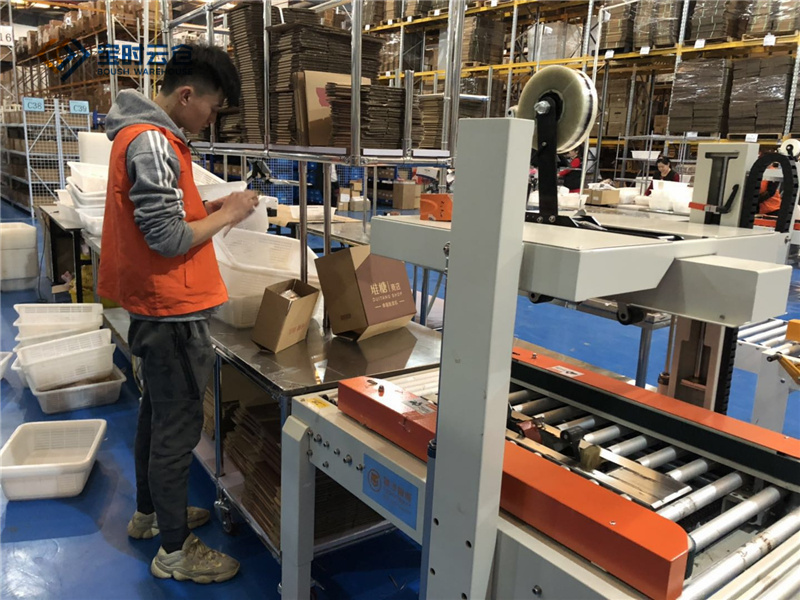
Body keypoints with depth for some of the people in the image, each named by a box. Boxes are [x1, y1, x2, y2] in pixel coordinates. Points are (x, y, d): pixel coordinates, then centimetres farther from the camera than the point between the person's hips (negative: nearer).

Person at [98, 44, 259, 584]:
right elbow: (167, 239, -23)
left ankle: (150, 513, 40)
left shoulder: (145, 133, 12)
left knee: (158, 413, 21)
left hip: (155, 308, 11)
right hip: (173, 312, -10)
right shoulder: (152, 143, -20)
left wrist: (211, 208, 8)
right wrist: (227, 215, -11)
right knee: (178, 428, 1)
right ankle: (175, 551, 17)